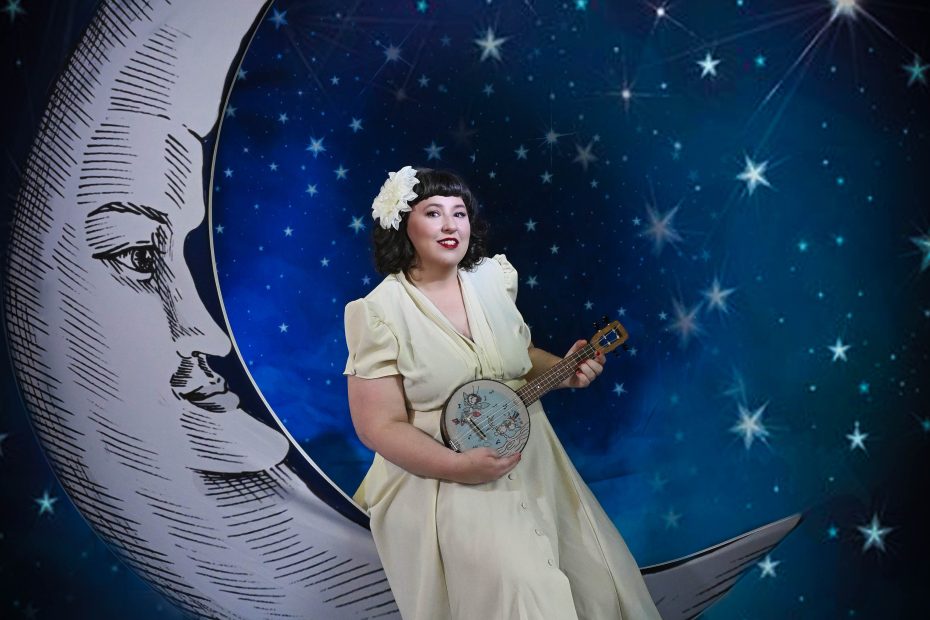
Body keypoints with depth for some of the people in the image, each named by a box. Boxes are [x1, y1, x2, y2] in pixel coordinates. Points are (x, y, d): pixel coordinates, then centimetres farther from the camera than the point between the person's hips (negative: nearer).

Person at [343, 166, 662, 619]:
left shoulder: (492, 277, 2)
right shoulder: (380, 312, -14)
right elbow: (380, 427, -13)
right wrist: (460, 466, -24)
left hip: (532, 465, 6)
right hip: (441, 480, -5)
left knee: (596, 580, 5)